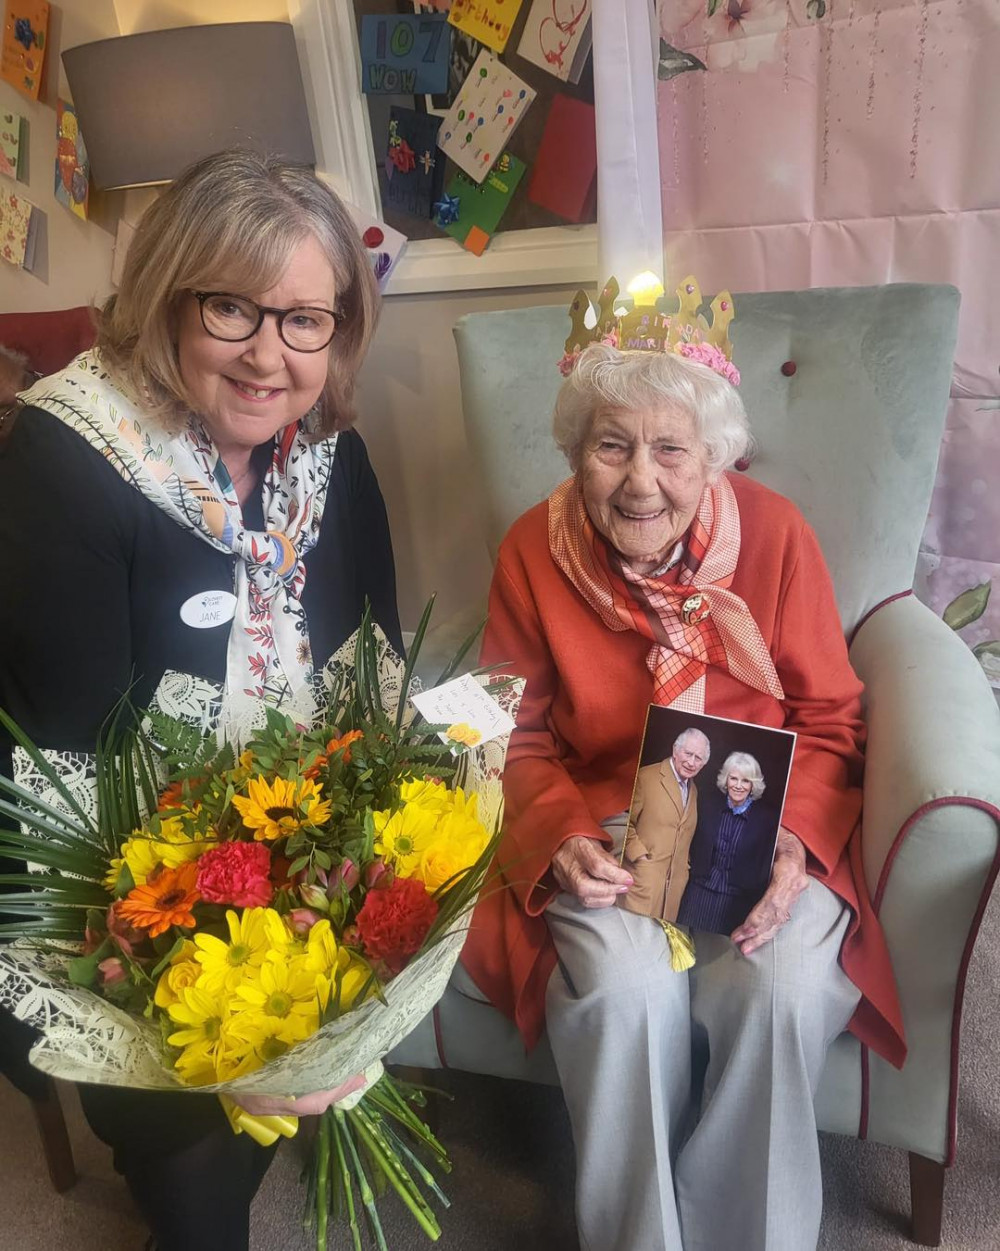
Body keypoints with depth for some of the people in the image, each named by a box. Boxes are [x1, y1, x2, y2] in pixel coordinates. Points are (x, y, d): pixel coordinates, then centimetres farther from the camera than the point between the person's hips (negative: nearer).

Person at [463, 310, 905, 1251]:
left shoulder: (772, 531, -9)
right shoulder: (533, 552, -7)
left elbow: (828, 716, -1)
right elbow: (519, 736, 2)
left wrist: (794, 837, -18)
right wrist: (561, 839, -16)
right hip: (604, 827, 0)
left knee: (778, 986, -26)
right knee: (624, 992, -27)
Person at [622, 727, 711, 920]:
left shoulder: (693, 790, 16)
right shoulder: (645, 777, -8)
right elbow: (624, 821, -7)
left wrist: (687, 861, 11)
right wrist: (639, 854, -14)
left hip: (676, 882, 6)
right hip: (644, 876, -6)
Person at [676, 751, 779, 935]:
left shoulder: (766, 816, -8)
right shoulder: (708, 801, -2)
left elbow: (766, 864, -4)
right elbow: (694, 842, 8)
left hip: (737, 901, -2)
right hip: (699, 891, 2)